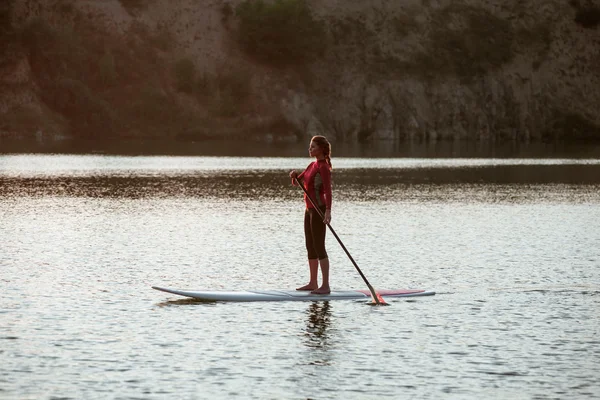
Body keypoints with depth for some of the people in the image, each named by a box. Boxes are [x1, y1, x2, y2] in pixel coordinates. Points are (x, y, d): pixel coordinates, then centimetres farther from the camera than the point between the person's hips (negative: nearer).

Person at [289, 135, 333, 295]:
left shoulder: (323, 167, -14)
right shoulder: (312, 165, 14)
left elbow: (328, 190, -25)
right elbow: (297, 182, 17)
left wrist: (328, 211, -35)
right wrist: (294, 176, -6)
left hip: (319, 210, -10)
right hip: (309, 209, 10)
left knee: (319, 247, -10)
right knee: (310, 247, 12)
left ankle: (325, 286, -9)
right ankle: (313, 283, 19)